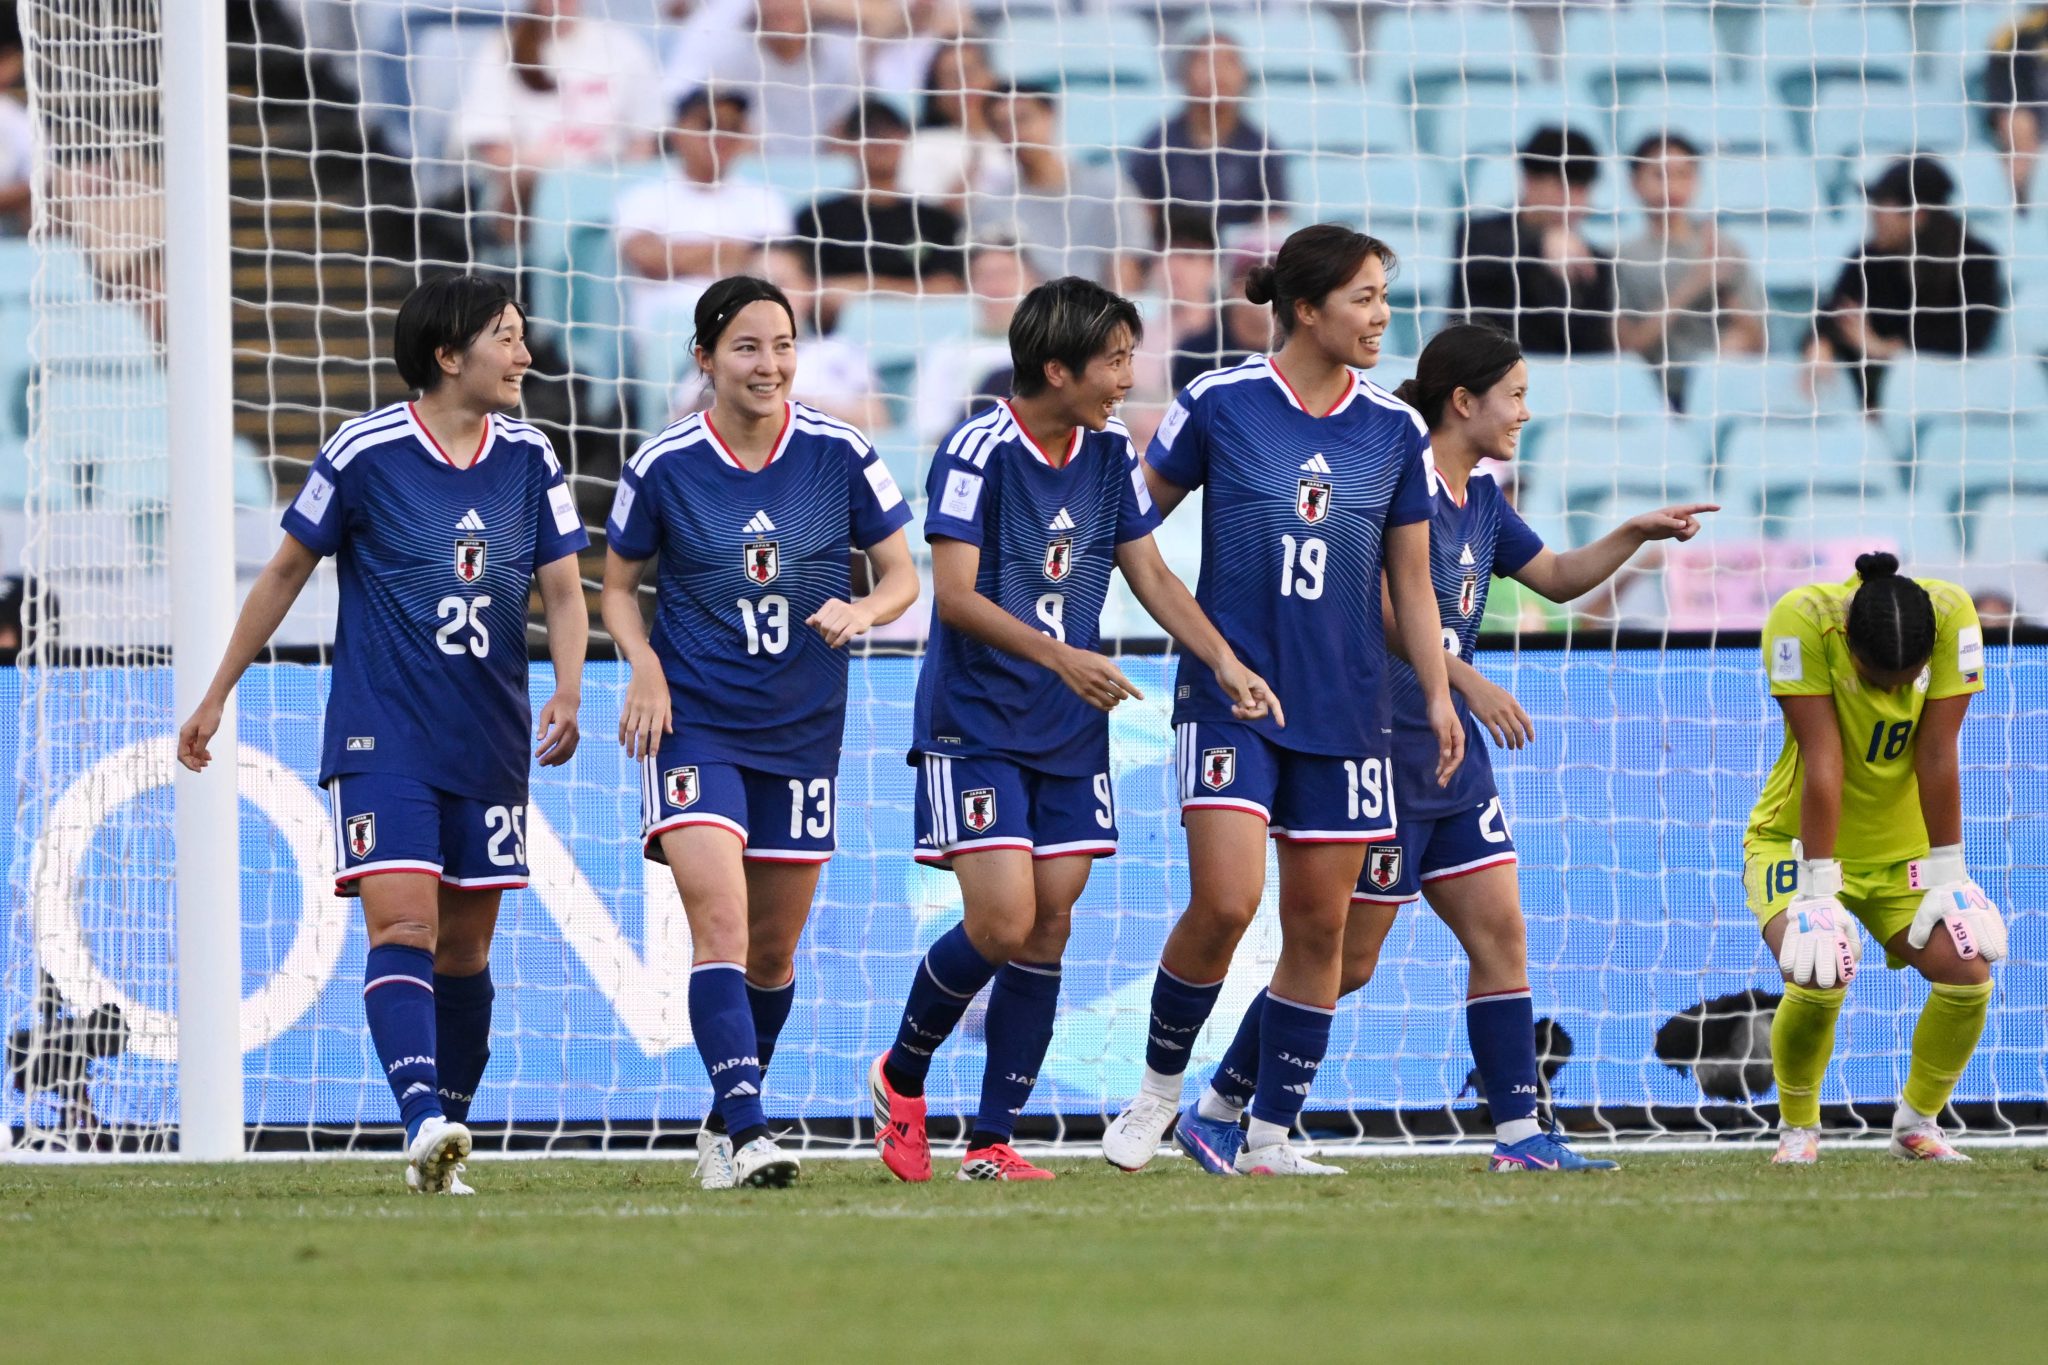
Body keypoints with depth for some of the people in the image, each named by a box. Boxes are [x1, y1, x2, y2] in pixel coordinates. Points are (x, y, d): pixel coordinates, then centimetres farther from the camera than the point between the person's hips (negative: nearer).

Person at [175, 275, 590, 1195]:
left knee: (465, 948, 8)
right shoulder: (364, 451, -6)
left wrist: (566, 692, -14)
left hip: (490, 742, 4)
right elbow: (286, 572, 5)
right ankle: (424, 1123, -31)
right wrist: (217, 695, 10)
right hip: (382, 739, -4)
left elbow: (562, 591, 6)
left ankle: (447, 1133, 19)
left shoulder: (529, 458, 4)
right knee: (404, 926, -19)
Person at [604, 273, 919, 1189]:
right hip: (694, 722, -3)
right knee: (720, 922, -19)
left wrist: (864, 612, -18)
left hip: (802, 728, 3)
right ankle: (746, 1135, -26)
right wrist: (643, 664, -12)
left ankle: (728, 1126, 31)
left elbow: (902, 576, 4)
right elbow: (619, 585, 7)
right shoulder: (662, 467, -7)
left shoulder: (839, 454, -4)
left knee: (773, 950, 10)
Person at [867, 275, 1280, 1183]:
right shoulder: (977, 453, -15)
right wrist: (1060, 656, -30)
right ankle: (900, 1078, 12)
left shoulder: (1110, 454, 5)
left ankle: (992, 1141, 7)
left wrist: (1224, 661, 0)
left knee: (1049, 928, 1)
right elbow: (954, 594, -20)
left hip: (1070, 733, 6)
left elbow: (1149, 574, 13)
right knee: (1002, 923, -14)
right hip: (974, 725, -6)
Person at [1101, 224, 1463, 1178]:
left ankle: (1271, 1135, 12)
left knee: (1318, 923, 3)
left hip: (1343, 705, 4)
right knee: (1224, 902, -16)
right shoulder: (1218, 404, -5)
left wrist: (1438, 696, 5)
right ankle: (1160, 1082, 8)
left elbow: (1411, 581, 12)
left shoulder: (1395, 430, 5)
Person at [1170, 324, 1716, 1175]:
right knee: (1346, 960, -2)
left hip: (1452, 755, 9)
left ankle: (1519, 1135, 0)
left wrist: (1636, 534, 11)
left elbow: (1558, 577, 25)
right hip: (1381, 750, -9)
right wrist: (1468, 682, -26)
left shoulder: (1479, 498, 13)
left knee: (1500, 932, 0)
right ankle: (1216, 1113, 11)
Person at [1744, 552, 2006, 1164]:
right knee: (1820, 976, -28)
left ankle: (1917, 1123, 10)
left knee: (1968, 969, -17)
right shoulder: (1802, 620, -27)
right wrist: (1819, 892, -29)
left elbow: (1937, 753, -17)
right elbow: (1822, 758, -28)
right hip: (1799, 840, -3)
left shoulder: (1952, 616, -20)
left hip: (1903, 850, 3)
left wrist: (1948, 877, -16)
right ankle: (1797, 1129, 1)